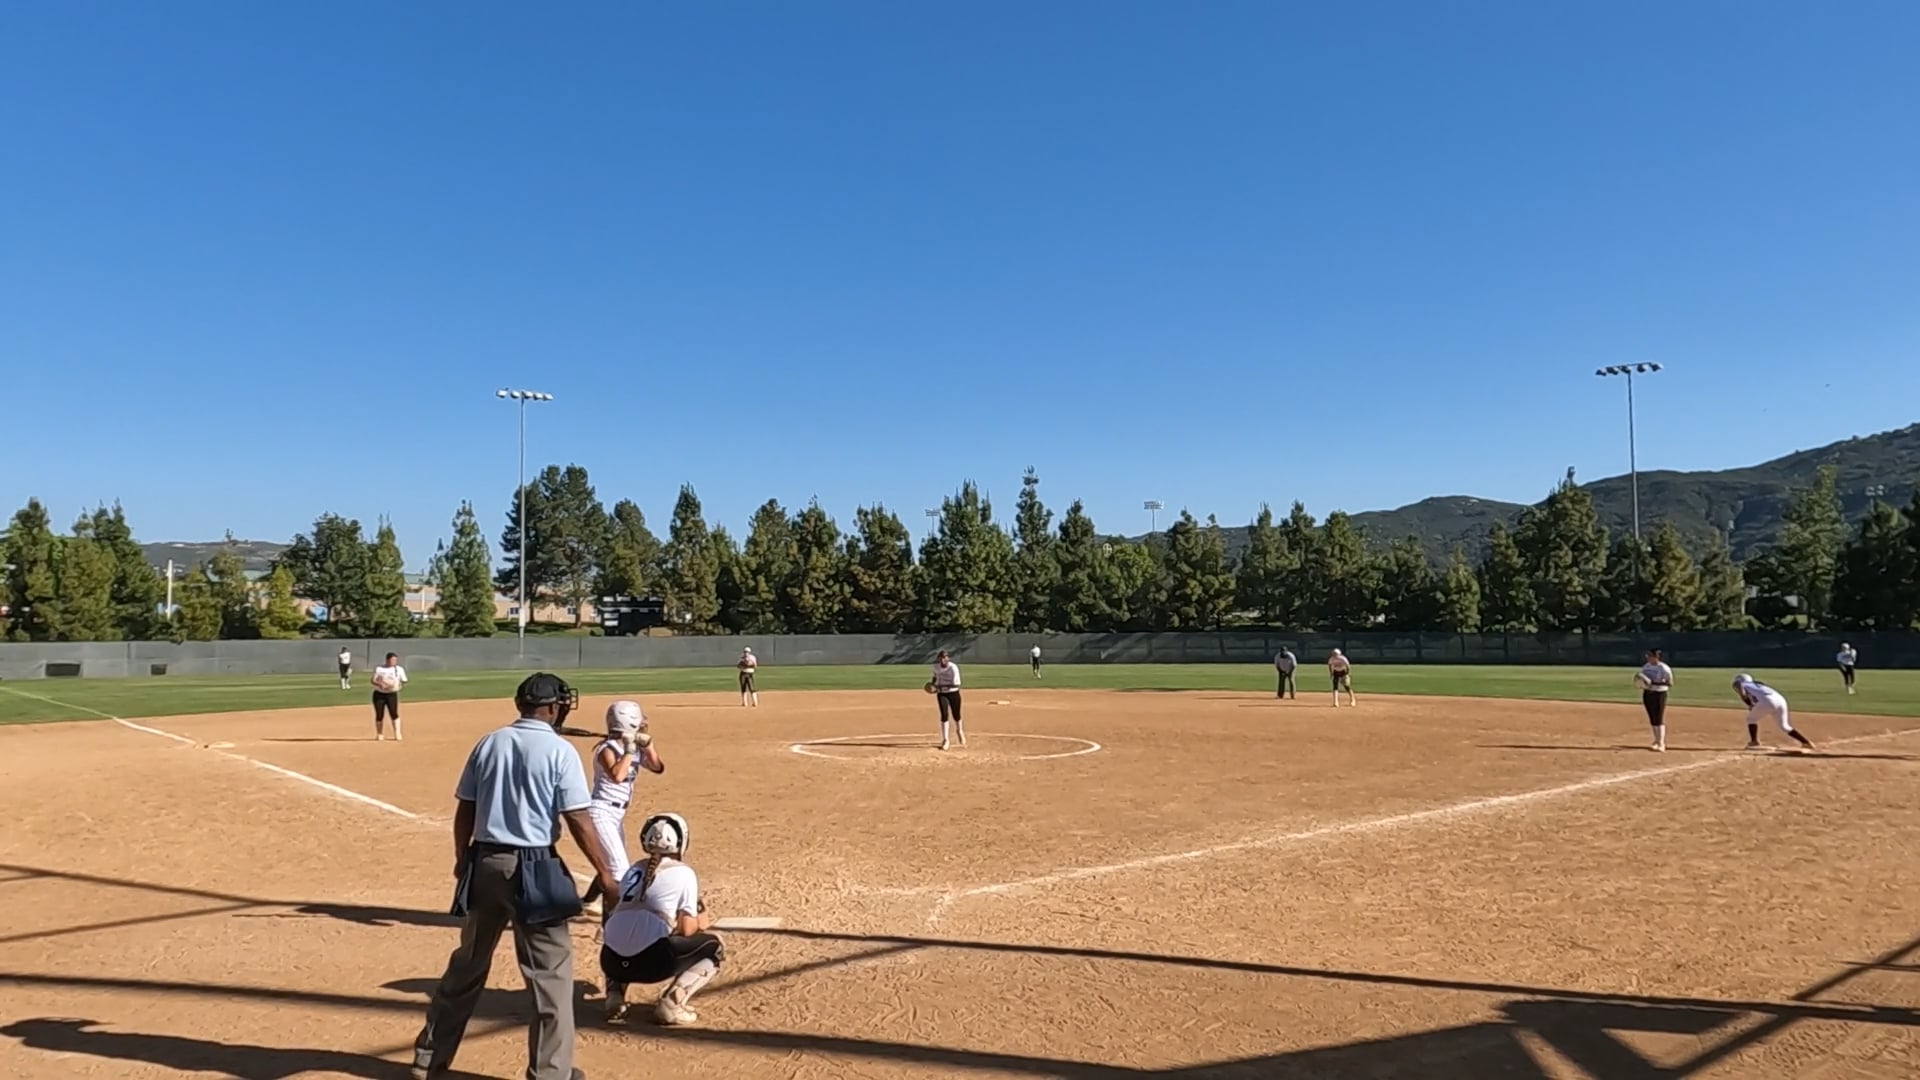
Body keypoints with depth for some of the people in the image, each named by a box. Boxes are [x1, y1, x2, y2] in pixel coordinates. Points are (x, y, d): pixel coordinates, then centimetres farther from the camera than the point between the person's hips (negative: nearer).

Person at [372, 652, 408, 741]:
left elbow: (404, 681, 6)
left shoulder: (399, 669, 5)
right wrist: (380, 684, -20)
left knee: (394, 714, -11)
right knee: (379, 715, 2)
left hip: (392, 694, 0)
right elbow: (373, 681, -2)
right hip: (379, 694, 0)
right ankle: (379, 735, 16)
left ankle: (397, 734, -7)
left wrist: (401, 684, -14)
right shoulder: (379, 669, 3)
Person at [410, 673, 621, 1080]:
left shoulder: (488, 743, 4)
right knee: (551, 969, 5)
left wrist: (462, 860, 23)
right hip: (533, 870, -5)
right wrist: (605, 873, -4)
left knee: (468, 962, 20)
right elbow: (578, 820, -12)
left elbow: (465, 810, 9)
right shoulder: (559, 750, -10)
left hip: (485, 863, 5)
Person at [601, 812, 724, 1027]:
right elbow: (685, 930, 3)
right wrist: (699, 923, 26)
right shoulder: (684, 873, 5)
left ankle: (615, 995, 17)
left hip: (610, 961, 6)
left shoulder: (635, 870, 18)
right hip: (648, 962, -6)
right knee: (713, 947, 14)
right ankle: (670, 1003, -3)